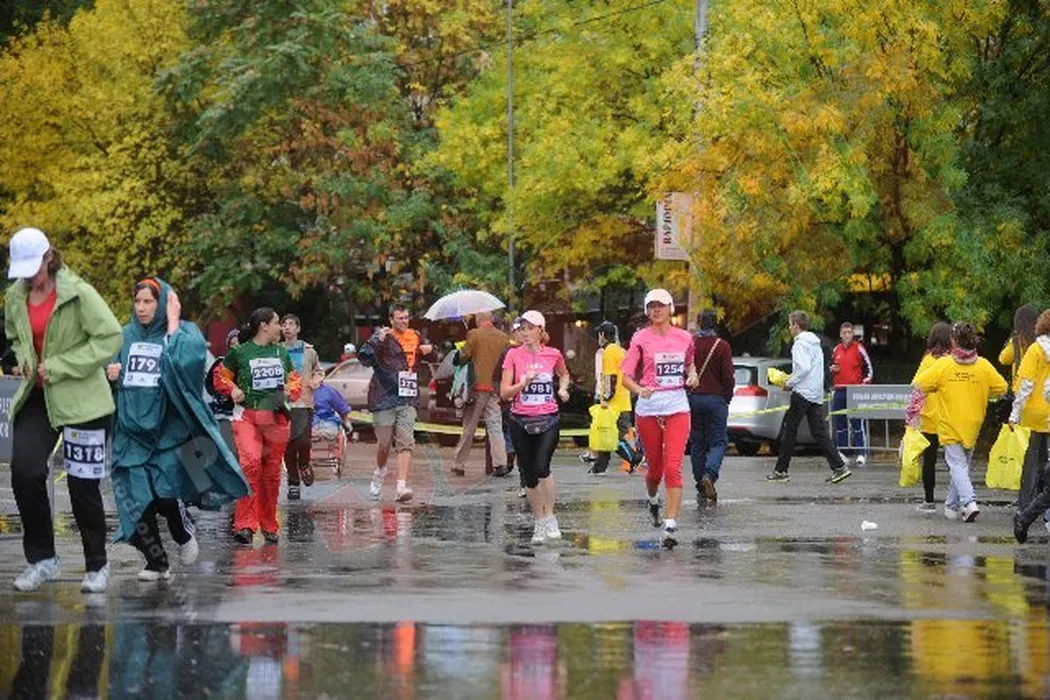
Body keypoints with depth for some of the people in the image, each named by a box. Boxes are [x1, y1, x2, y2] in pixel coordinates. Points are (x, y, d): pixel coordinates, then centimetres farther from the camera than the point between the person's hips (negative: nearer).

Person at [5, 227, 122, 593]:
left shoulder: (78, 293, -14)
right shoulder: (16, 296, 5)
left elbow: (110, 338, -18)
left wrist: (58, 367, -19)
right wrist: (23, 358, 1)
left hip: (80, 397, -5)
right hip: (36, 398, 5)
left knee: (83, 486, 1)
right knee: (24, 472, -11)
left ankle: (97, 566, 18)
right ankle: (41, 559, 4)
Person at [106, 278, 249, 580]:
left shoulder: (184, 332, -2)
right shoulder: (127, 335, 11)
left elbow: (185, 359, -22)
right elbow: (110, 367, 21)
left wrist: (172, 323, -14)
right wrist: (111, 373, -2)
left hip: (168, 428, -4)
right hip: (133, 429, 4)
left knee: (165, 493, -14)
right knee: (134, 495, -4)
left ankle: (184, 533, 19)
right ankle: (156, 562, 8)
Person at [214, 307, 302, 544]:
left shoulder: (282, 353, 14)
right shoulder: (239, 353, 1)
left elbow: (295, 380, 22)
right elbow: (220, 378, 10)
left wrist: (289, 392, 2)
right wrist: (232, 389, -9)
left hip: (276, 417, 4)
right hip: (247, 416, -4)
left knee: (272, 472, 5)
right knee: (251, 462, -24)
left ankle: (269, 527, 18)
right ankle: (245, 524, -25)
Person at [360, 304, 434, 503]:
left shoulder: (414, 337, 13)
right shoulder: (383, 338, -3)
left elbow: (425, 350, 33)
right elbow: (365, 358, -16)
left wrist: (428, 349, 9)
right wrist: (378, 340, -31)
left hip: (408, 399, 3)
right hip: (384, 397, -3)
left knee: (406, 442, -9)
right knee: (384, 443, 4)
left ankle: (402, 486, -15)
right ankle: (379, 472, 35)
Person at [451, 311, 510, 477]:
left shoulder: (474, 335, -7)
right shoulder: (503, 337, 2)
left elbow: (464, 356, -7)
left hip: (477, 385, -2)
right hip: (496, 387, 2)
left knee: (469, 428, 6)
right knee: (495, 426, 4)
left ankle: (459, 465, 11)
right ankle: (500, 463, -8)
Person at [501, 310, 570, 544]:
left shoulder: (553, 354, 2)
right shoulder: (514, 355, -1)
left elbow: (564, 375, 25)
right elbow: (504, 392, -3)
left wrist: (563, 388, 6)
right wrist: (524, 383, -18)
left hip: (548, 420, -1)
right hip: (521, 422, 1)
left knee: (542, 467, -20)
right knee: (529, 475, 5)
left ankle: (549, 516, -5)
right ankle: (539, 523, 18)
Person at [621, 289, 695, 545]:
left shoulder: (684, 338, 7)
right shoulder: (641, 338, 0)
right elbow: (626, 375, -5)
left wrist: (692, 377, 5)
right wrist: (639, 389, -24)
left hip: (677, 406, 0)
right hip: (648, 408, 0)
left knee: (673, 467, -13)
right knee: (655, 467, 10)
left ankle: (671, 524, -16)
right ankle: (653, 501, 45)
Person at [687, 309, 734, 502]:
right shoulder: (722, 346, -6)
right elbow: (728, 377, -6)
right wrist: (727, 397, 10)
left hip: (693, 398, 2)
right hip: (716, 399, -2)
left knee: (697, 443, 9)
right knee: (718, 441, 4)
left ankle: (701, 488, 8)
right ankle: (709, 475, -21)